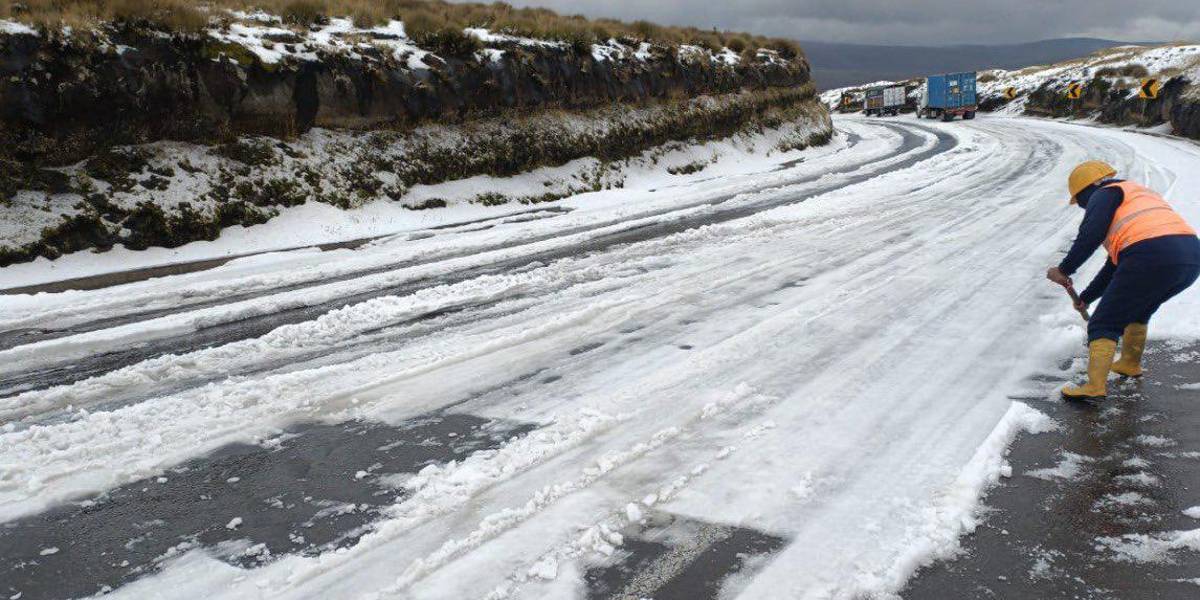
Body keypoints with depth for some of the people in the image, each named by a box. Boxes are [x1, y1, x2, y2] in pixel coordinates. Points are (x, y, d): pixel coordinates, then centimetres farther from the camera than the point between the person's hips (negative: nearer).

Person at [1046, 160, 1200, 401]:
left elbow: (1090, 236, -8)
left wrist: (1064, 270, 2)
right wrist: (1085, 298, 41)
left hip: (1151, 258, -9)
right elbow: (1115, 264, 38)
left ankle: (1095, 386, -9)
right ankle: (1130, 363, 43)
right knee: (1138, 310, 33)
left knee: (1104, 324, 0)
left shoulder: (1105, 194, 12)